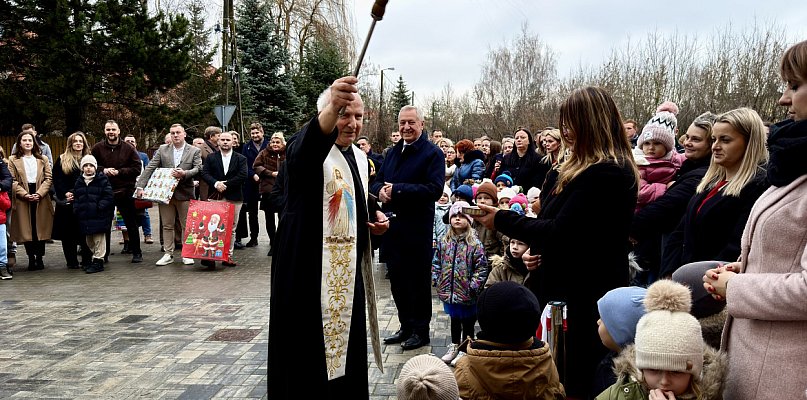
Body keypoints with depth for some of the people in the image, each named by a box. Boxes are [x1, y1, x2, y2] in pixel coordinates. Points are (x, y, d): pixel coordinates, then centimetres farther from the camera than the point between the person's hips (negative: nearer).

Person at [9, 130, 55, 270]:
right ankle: (31, 258, 9)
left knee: (41, 228, 1)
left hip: (41, 199, 1)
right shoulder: (13, 160, 7)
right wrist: (25, 194, -14)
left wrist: (39, 193, -11)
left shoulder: (42, 159, 11)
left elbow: (48, 178, 3)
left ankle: (40, 258, 10)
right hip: (22, 199, -1)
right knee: (26, 230, 0)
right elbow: (13, 181, -1)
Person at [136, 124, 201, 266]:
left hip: (185, 194, -2)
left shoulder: (195, 151, 2)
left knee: (186, 225, 4)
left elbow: (198, 168, -7)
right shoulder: (162, 150, 6)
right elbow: (149, 168, 1)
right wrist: (140, 186, -8)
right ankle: (168, 254, 16)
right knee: (167, 225, 8)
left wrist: (184, 173, -24)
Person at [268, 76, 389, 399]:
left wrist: (375, 218, 5)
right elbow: (307, 147, -38)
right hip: (308, 271, -7)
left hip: (348, 272, 7)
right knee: (307, 352, -2)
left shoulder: (360, 159, 12)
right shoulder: (308, 146, -11)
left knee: (345, 346, 16)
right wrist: (332, 108, -57)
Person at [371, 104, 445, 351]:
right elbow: (377, 182, 15)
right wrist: (380, 191, -10)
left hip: (417, 229, -7)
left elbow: (435, 189, -19)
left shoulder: (432, 153, -7)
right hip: (392, 227, 7)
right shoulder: (392, 152, 15)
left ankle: (420, 330, 19)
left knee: (418, 281, 5)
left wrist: (397, 190, -21)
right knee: (397, 280, 15)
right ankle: (406, 326, 29)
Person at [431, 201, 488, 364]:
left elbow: (482, 267, -12)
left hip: (466, 292, -4)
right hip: (449, 290, 4)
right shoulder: (444, 242, 2)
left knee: (468, 322, 10)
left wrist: (474, 285, -17)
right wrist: (435, 279, 2)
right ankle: (454, 345, 37)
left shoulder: (474, 243, -12)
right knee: (454, 319, 21)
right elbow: (436, 262, 11)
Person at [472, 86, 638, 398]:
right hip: (569, 289, 10)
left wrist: (501, 220, -13)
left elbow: (560, 232, -22)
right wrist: (536, 251, 1)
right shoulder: (587, 168, 14)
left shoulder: (605, 174, -18)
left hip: (583, 299, -10)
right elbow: (555, 223, 20)